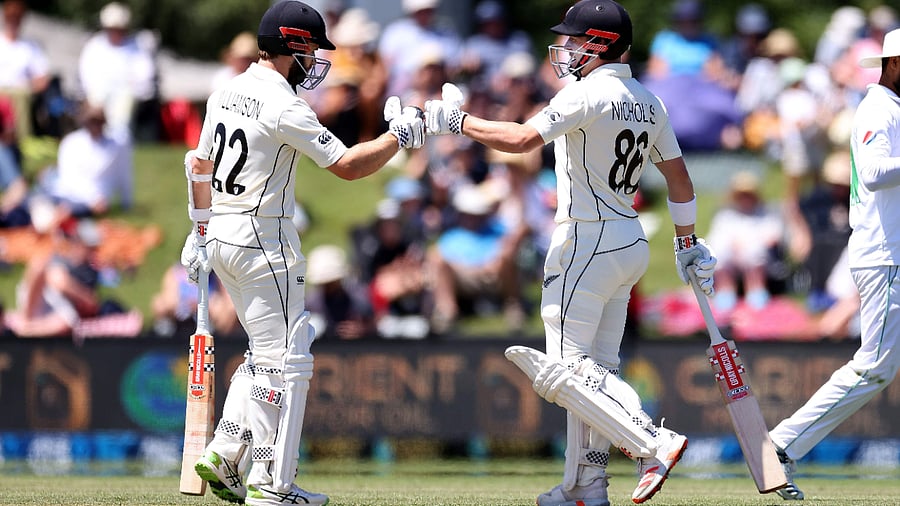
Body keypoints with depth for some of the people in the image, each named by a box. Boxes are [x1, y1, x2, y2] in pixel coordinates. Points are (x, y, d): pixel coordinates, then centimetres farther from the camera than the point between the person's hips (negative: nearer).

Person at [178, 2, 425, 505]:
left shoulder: (226, 94, 10)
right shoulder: (285, 108, -17)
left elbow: (201, 165, 18)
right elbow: (347, 165, -17)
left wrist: (200, 231, 26)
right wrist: (400, 135, -5)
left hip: (221, 236, 9)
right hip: (263, 240, -9)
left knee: (268, 351, 19)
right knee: (285, 360, -4)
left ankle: (223, 458, 15)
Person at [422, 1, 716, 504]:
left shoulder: (590, 94, -15)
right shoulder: (648, 102, 11)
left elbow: (522, 138, -24)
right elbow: (680, 179, 16)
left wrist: (457, 121, -13)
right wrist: (688, 245, 25)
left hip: (587, 243, -9)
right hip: (632, 245, 9)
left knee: (563, 369, -9)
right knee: (595, 368, 14)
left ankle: (655, 443, -19)